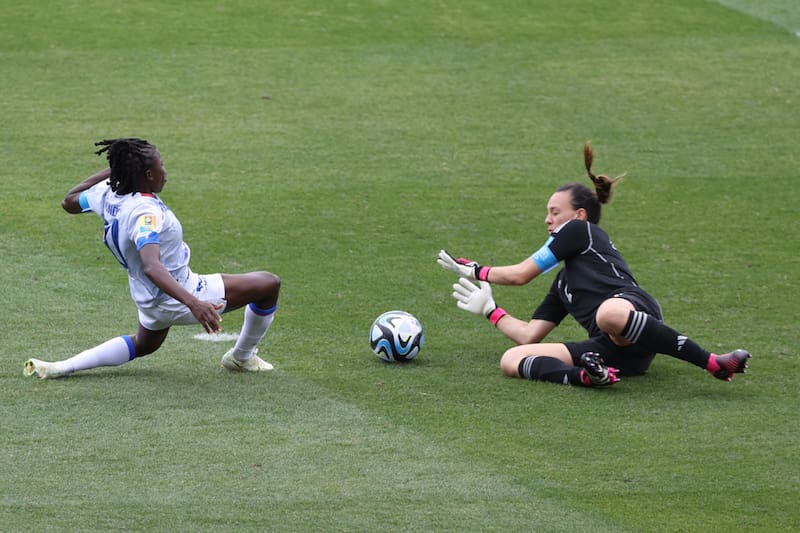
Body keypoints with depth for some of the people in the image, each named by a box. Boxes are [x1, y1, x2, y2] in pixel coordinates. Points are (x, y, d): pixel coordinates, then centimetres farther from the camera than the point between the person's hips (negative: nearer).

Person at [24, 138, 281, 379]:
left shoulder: (108, 194, -8)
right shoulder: (145, 212, -33)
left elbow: (70, 201, 15)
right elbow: (151, 267, -47)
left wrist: (113, 171, 20)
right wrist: (193, 303, -58)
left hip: (147, 299, 9)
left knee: (143, 345, 38)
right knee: (269, 284, -3)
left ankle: (60, 367, 21)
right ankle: (242, 357, 21)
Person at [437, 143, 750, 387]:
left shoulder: (581, 232, 19)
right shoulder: (563, 283, 41)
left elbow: (520, 274, 19)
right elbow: (529, 335, 36)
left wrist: (475, 271, 33)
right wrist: (490, 311, 37)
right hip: (608, 350, 7)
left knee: (610, 313, -48)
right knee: (512, 360, -12)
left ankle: (714, 363, -41)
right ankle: (587, 376, -43)